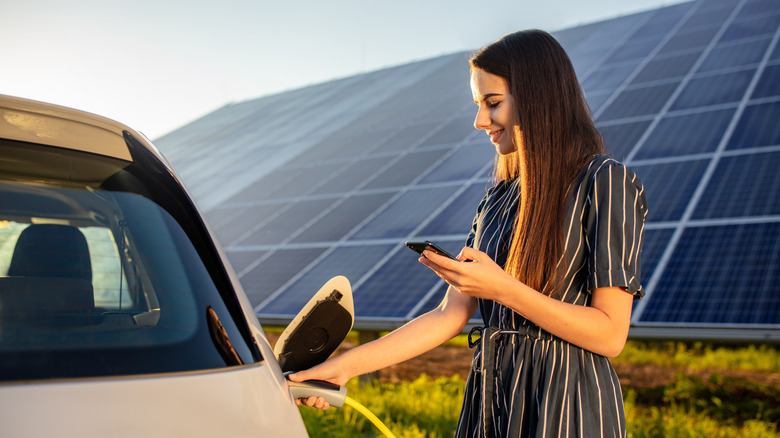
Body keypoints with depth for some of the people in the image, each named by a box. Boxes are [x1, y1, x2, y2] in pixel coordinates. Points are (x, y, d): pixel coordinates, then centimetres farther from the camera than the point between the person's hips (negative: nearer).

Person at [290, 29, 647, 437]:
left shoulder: (605, 183, -10)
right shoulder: (499, 199, 9)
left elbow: (610, 335, -14)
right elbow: (449, 316, 4)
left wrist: (501, 288, -20)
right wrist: (347, 365, -1)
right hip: (490, 402, 6)